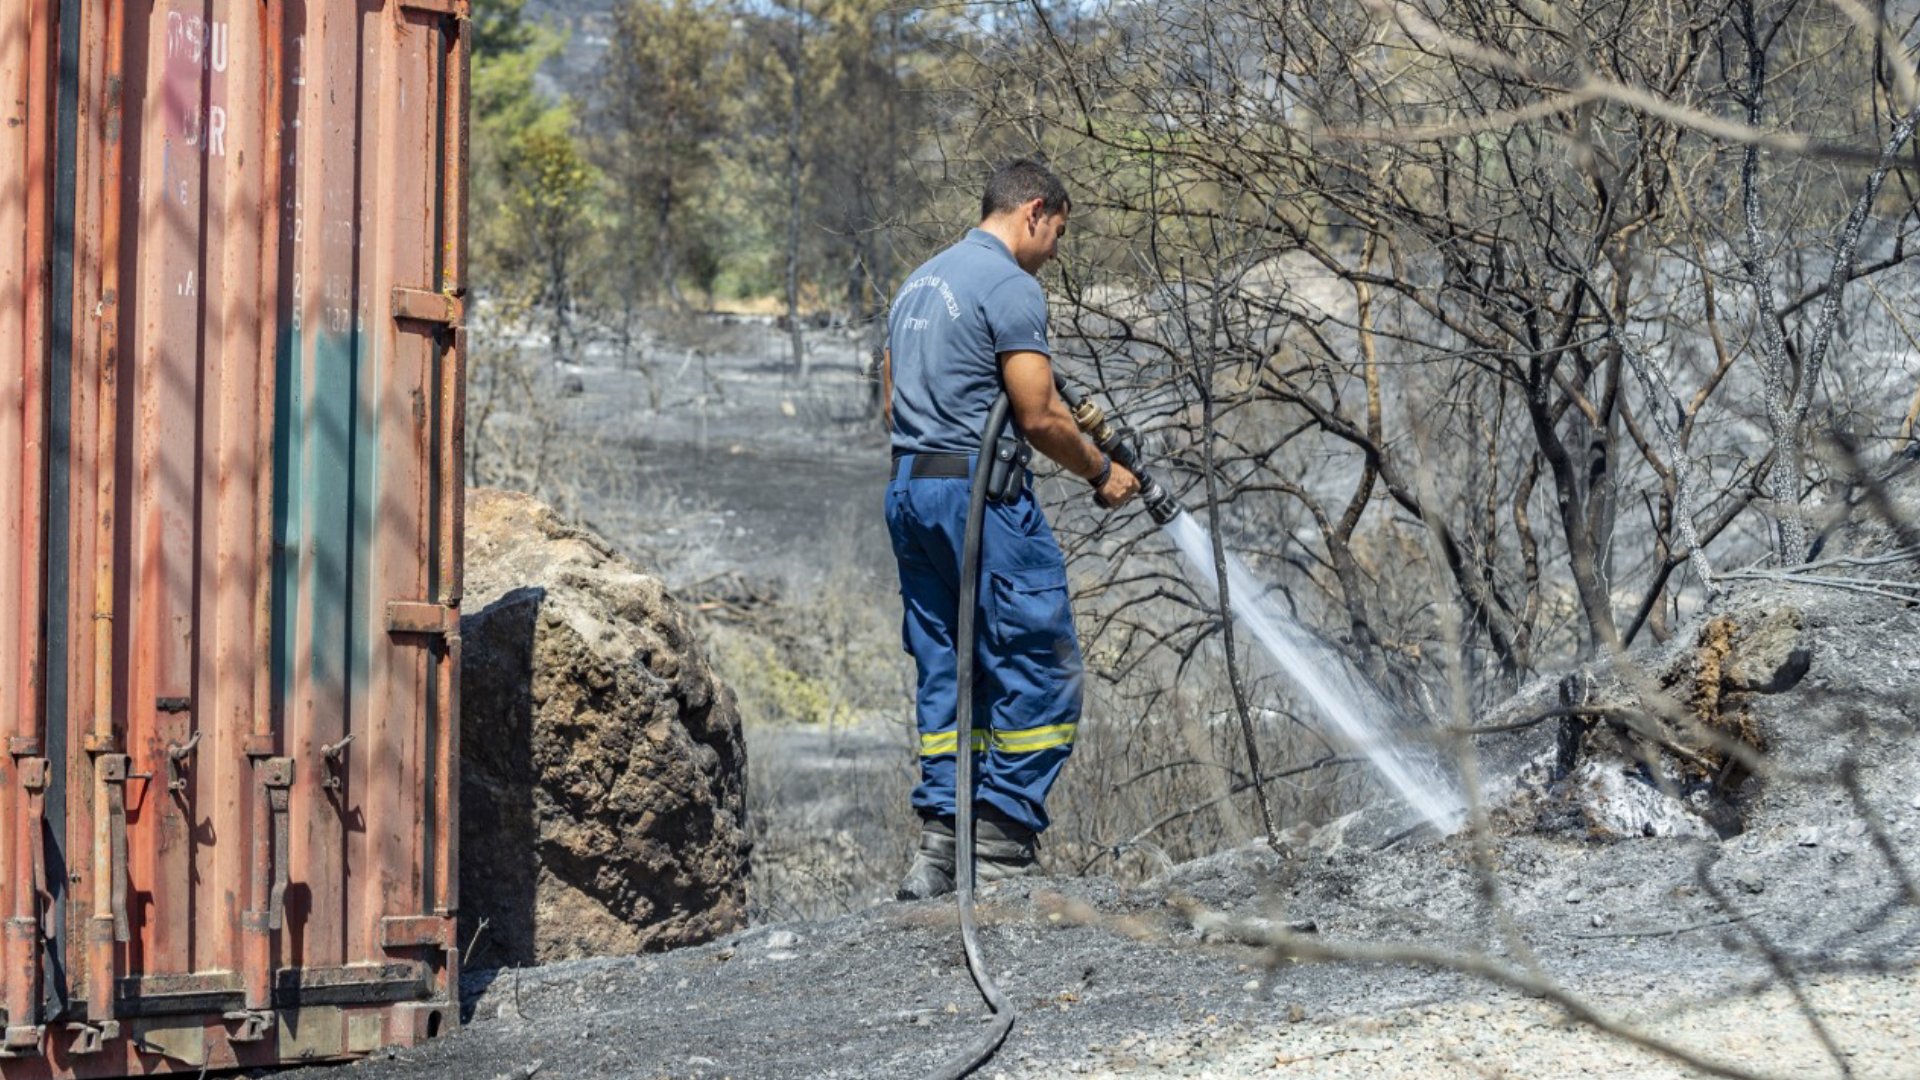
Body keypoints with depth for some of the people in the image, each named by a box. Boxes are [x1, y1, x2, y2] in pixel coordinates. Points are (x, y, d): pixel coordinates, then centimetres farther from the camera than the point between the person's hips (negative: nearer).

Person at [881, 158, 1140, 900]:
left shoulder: (920, 282, 18)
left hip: (909, 488, 9)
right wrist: (1101, 471, 1)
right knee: (1040, 670, -4)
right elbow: (1039, 416, -13)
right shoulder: (1010, 286, -9)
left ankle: (939, 845, 5)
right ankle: (1001, 845, -8)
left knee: (945, 672, 10)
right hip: (981, 489, -9)